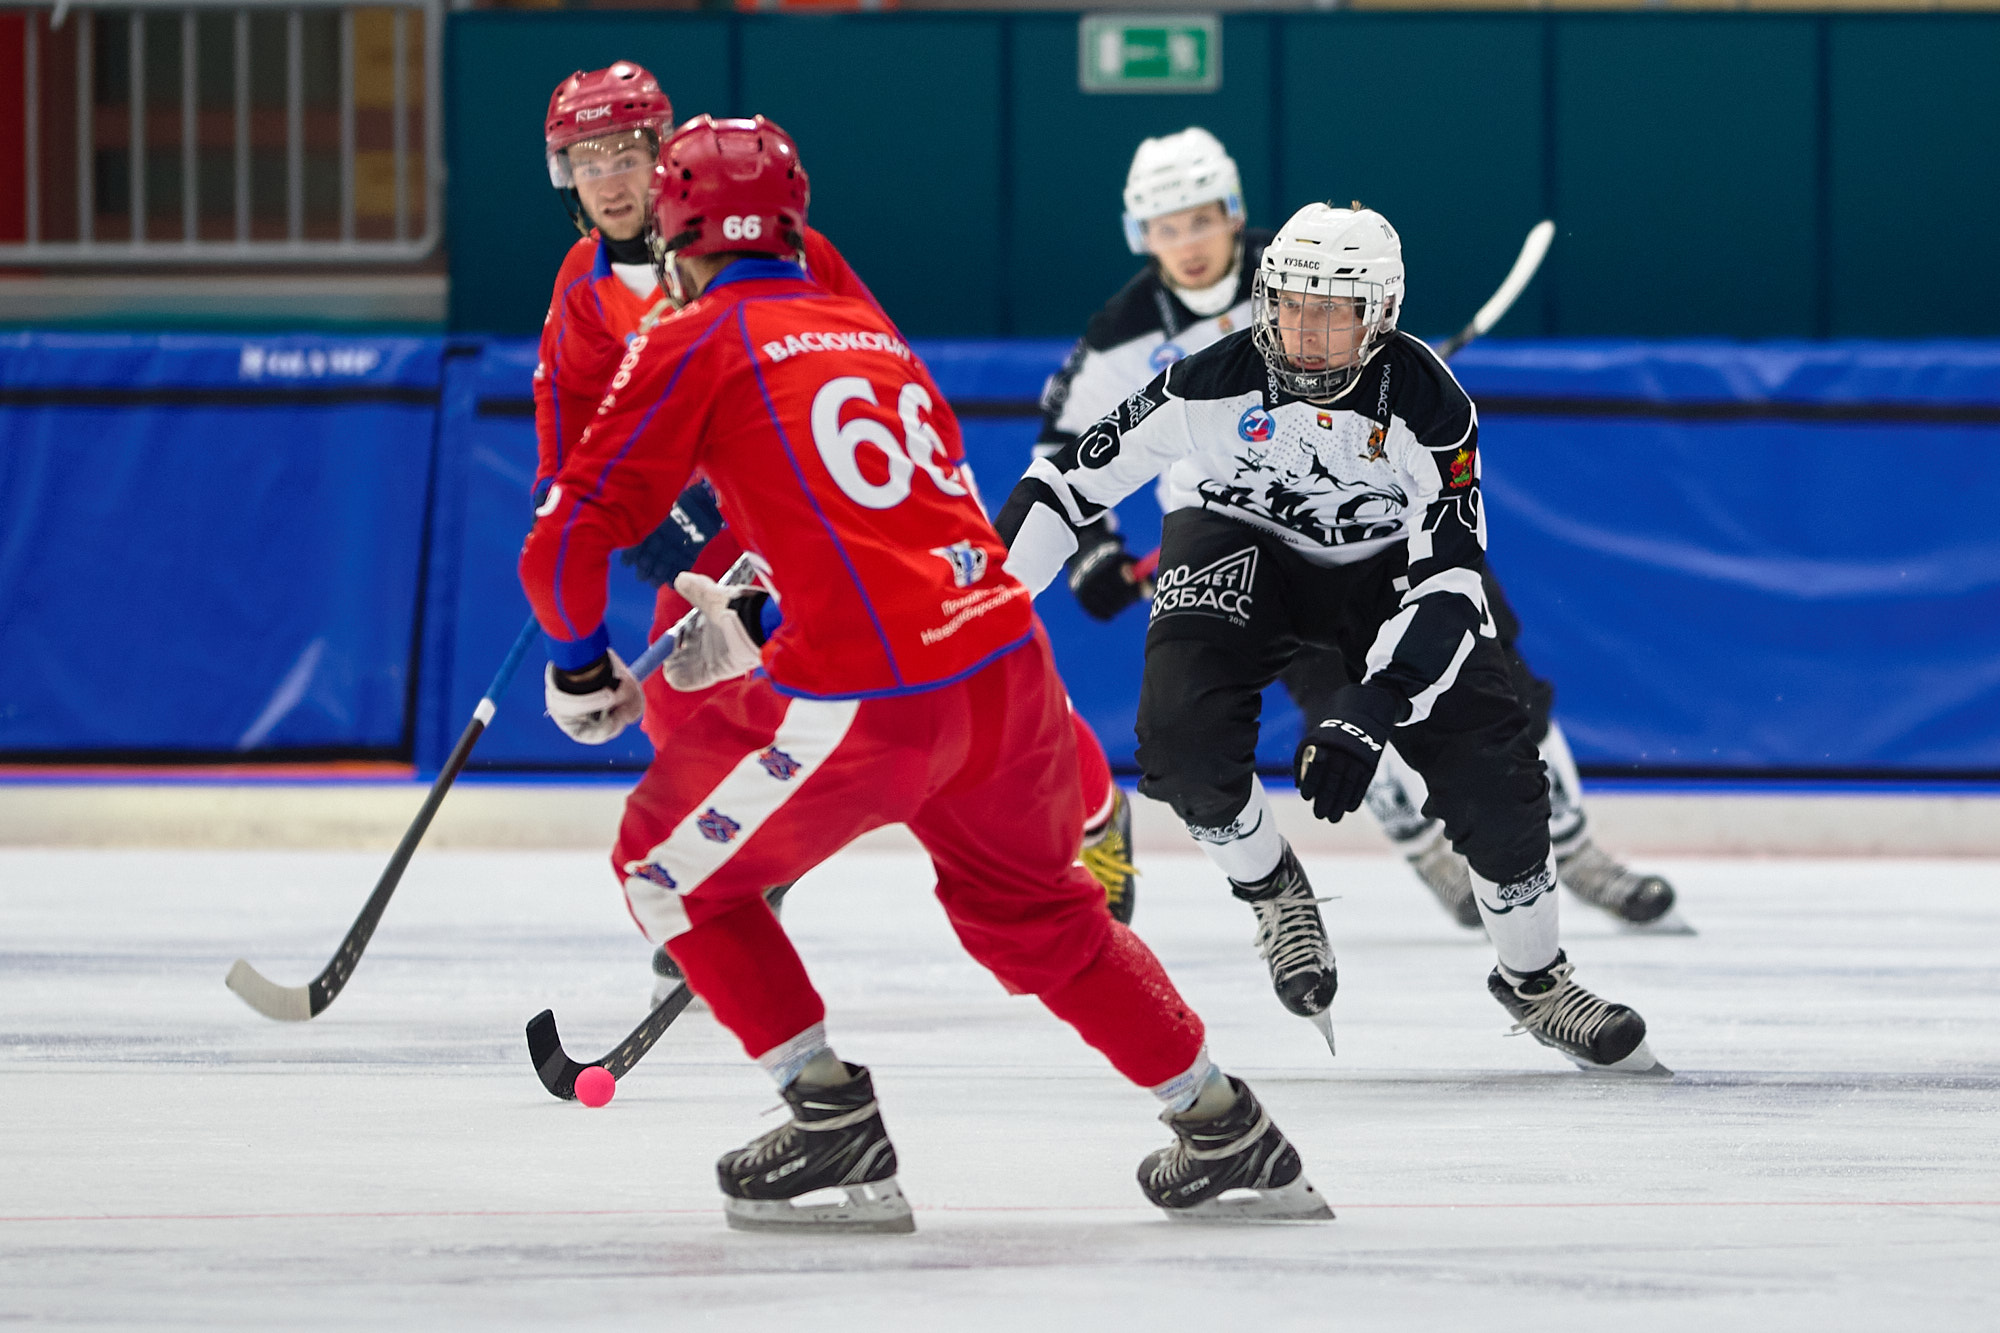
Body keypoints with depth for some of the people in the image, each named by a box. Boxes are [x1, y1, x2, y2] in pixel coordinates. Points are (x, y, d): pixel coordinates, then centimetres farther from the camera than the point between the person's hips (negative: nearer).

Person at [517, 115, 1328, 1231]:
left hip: (871, 698, -7)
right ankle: (1230, 1136, 32)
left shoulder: (696, 344, 3)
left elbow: (572, 535, -1)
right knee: (1032, 906, 29)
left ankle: (834, 1125, 6)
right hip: (1009, 662, 7)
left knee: (672, 867, 14)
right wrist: (765, 629, 41)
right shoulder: (873, 333, 23)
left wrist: (582, 669, 16)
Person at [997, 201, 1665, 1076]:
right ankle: (1272, 891, 3)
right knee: (1184, 739, -27)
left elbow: (1448, 577, -27)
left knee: (1487, 757, -15)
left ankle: (1533, 980, 7)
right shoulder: (1214, 381, -26)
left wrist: (1370, 709, -39)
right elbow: (1071, 479, -17)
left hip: (1383, 563, 0)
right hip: (1236, 542, 0)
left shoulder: (1426, 405, -26)